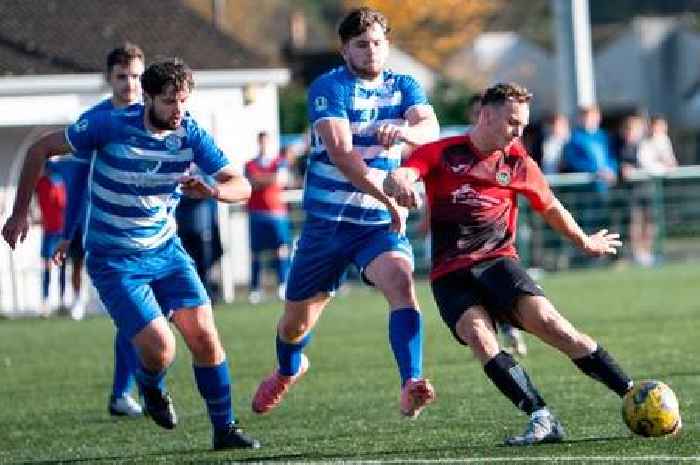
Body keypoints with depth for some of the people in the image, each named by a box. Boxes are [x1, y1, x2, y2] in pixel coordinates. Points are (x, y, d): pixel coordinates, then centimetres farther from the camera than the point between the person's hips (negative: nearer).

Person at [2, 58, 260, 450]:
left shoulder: (191, 133, -8)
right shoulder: (110, 126, -18)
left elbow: (241, 185, -10)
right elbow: (41, 149, -6)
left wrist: (210, 190, -33)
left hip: (166, 249, 4)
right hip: (115, 261, -4)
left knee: (204, 335, -8)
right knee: (160, 349, -16)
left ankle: (225, 428, 8)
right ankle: (153, 390, 21)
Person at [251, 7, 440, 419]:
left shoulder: (404, 87, 3)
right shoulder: (329, 88, -10)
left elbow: (430, 129, -17)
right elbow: (340, 153, -23)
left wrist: (404, 130, -41)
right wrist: (387, 198, -31)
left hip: (381, 223, 1)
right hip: (327, 221, -1)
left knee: (401, 281, -30)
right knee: (296, 322, 12)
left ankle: (411, 388, -40)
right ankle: (289, 370, 48)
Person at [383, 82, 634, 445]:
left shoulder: (518, 163, 10)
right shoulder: (442, 153, 3)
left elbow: (550, 208, 27)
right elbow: (397, 178, -13)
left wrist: (585, 242, 38)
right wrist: (398, 183, -38)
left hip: (497, 262, 1)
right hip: (450, 275, -1)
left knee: (545, 321, -23)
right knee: (478, 336, -28)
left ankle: (631, 394, -20)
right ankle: (543, 421, -32)